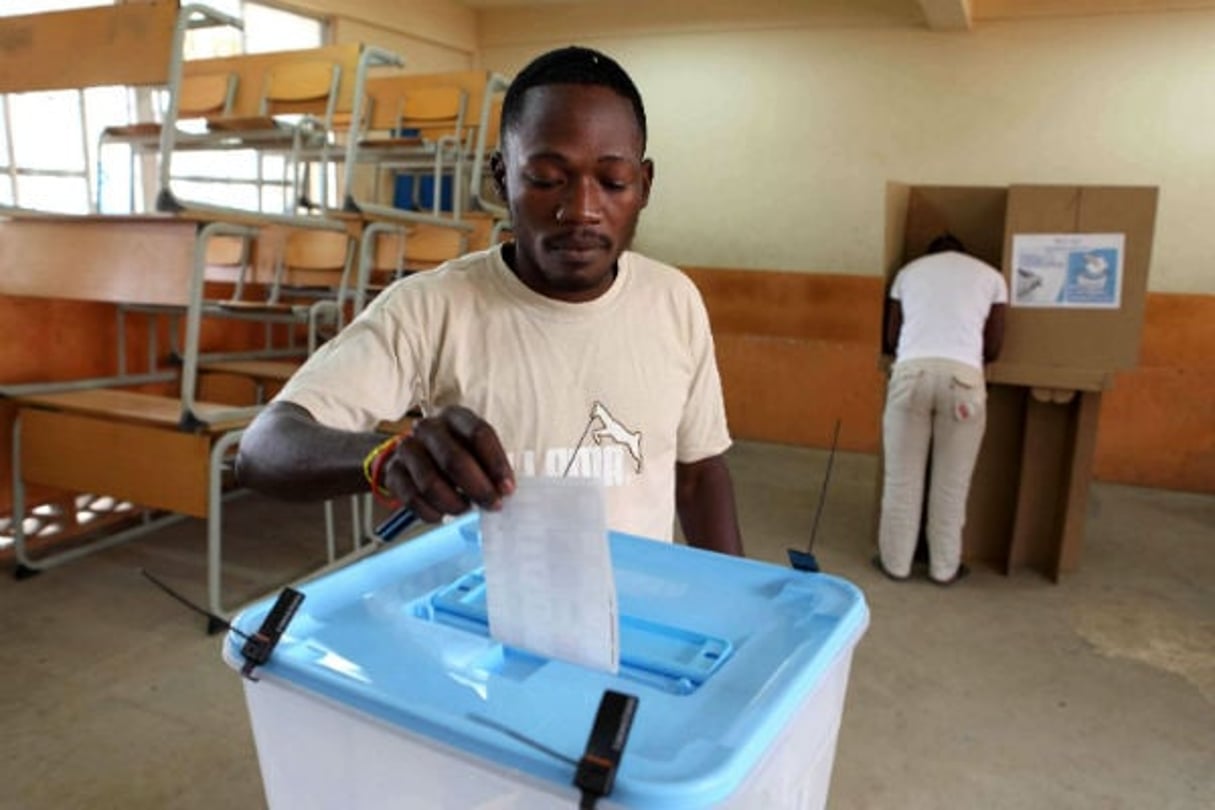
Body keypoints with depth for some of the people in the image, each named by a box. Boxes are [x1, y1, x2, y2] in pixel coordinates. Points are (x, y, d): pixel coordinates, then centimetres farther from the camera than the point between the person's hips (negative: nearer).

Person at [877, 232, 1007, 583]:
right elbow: (992, 350, 18)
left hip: (912, 372, 0)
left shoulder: (909, 271, 22)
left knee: (901, 477, 11)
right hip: (963, 376, 0)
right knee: (952, 482, 12)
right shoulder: (991, 276, 20)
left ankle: (895, 562, 22)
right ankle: (944, 568, 23)